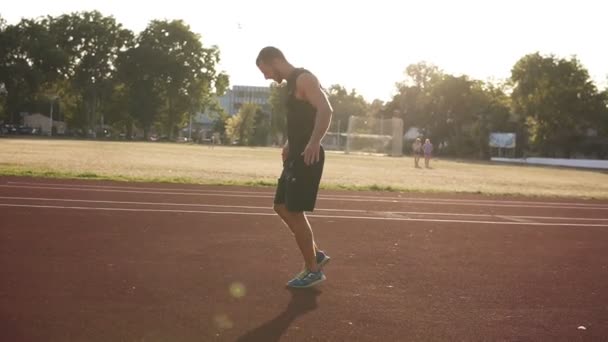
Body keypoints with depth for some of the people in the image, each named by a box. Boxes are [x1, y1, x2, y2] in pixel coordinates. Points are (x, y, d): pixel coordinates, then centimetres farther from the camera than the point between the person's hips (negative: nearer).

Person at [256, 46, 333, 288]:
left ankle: (313, 271, 6)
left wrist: (313, 143, -36)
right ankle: (316, 254, 22)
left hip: (307, 156, -10)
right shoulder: (292, 83, 17)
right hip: (296, 155, 10)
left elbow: (325, 110, -27)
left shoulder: (304, 79, -13)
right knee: (282, 207, 15)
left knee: (294, 212, -5)